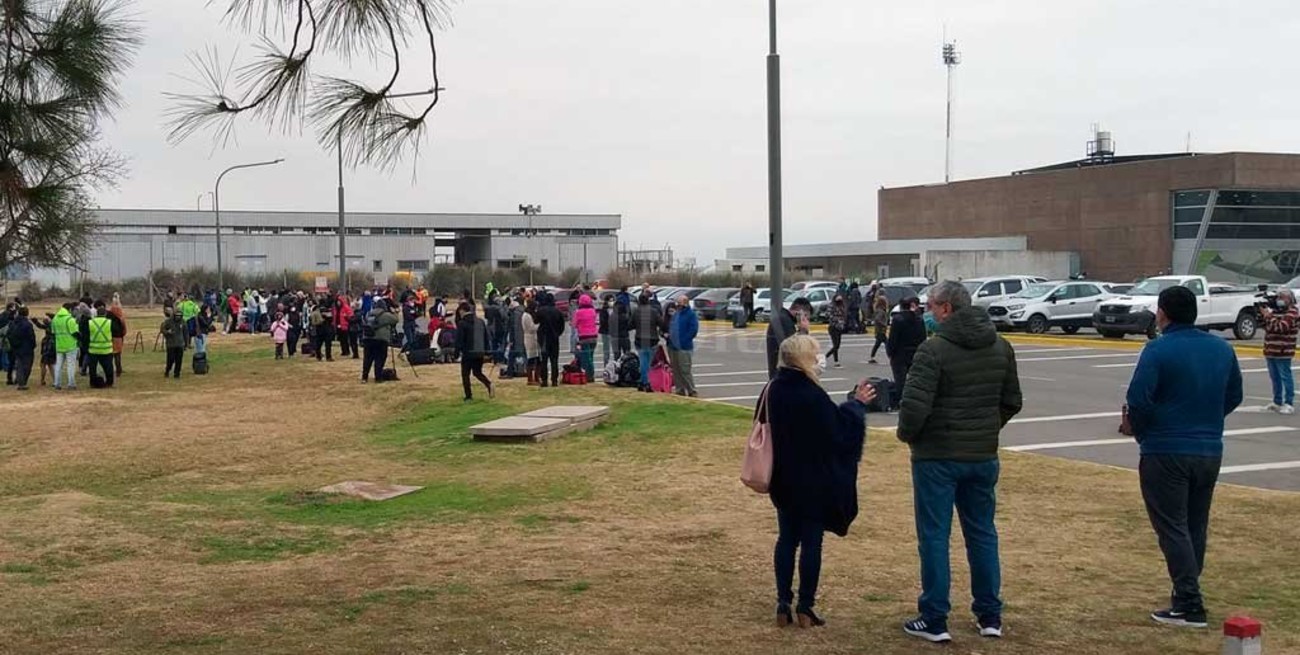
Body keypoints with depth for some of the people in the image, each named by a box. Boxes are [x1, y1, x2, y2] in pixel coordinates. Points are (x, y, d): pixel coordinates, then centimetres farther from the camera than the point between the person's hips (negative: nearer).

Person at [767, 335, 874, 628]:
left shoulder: (773, 390, 0)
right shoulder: (812, 394, -21)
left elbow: (762, 425, 12)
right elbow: (839, 429, -14)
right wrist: (857, 404, 0)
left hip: (783, 481, 6)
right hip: (813, 483, -6)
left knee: (786, 538, 13)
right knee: (811, 541, 4)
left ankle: (783, 605, 12)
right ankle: (805, 607, 8)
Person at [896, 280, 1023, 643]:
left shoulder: (934, 350, -17)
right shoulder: (1001, 348, 5)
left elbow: (914, 405, -21)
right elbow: (1012, 403, 12)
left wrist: (907, 434, -3)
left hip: (937, 456, -6)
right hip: (984, 456, 6)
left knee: (934, 537, 3)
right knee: (982, 534, 15)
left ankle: (934, 620, 7)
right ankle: (990, 616, 21)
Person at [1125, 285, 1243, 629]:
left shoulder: (1159, 350, -14)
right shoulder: (1222, 349, 6)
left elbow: (1138, 400, -18)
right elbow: (1234, 397, 14)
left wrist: (1141, 432, 0)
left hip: (1166, 453, -6)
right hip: (1210, 451, 6)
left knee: (1173, 528, -2)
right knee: (1196, 527, 16)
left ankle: (1189, 605, -6)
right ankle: (1187, 594, 24)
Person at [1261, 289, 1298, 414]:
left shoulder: (1292, 313, -8)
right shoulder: (1276, 311, 18)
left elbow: (1281, 327, -20)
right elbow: (1267, 326, 18)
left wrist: (1268, 316, -17)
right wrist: (1262, 316, 1)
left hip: (1282, 353, -8)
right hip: (1270, 351, 8)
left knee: (1286, 378, -4)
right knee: (1275, 378, 14)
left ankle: (1289, 404, -2)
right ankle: (1277, 402, 23)